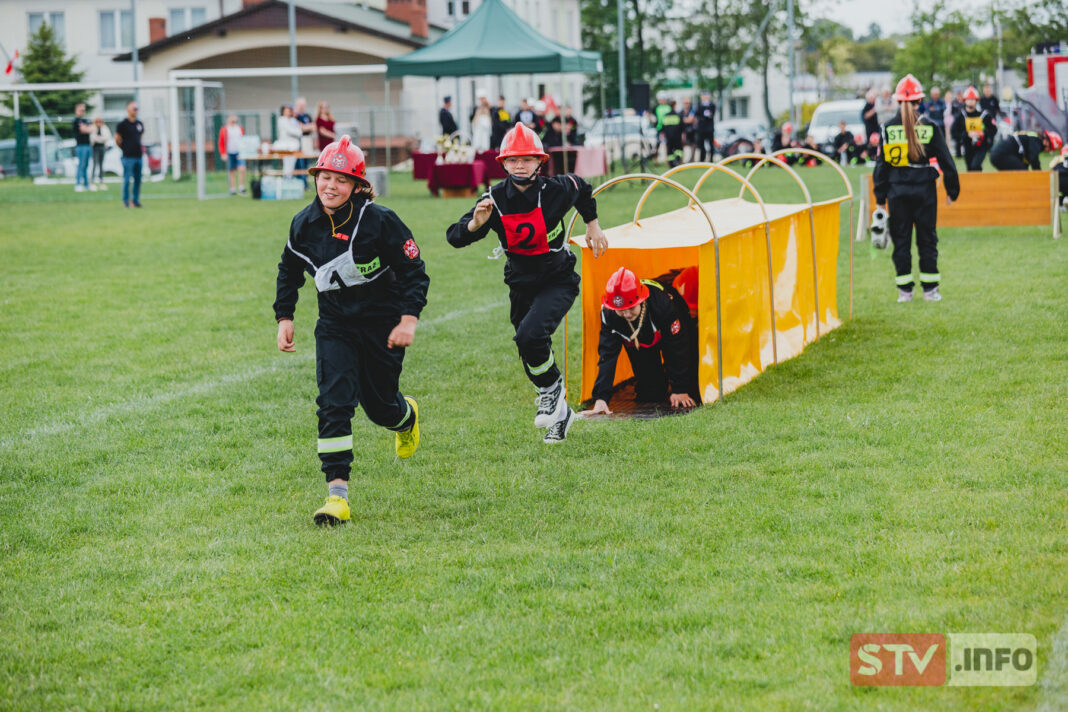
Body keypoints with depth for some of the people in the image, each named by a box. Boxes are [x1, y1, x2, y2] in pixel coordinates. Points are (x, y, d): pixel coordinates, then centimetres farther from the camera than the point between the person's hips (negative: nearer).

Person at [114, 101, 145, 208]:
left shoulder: (140, 124, 12)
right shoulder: (122, 124, -6)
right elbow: (117, 139, -3)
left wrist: (139, 147, 14)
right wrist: (125, 148, 3)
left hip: (139, 155, 6)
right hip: (128, 156, -6)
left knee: (138, 179, 8)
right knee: (127, 179, -5)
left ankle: (135, 200, 15)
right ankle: (126, 201, 2)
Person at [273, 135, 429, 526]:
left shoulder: (379, 221, -18)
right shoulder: (305, 224, -5)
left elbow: (414, 271, -11)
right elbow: (289, 272, 13)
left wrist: (408, 319, -19)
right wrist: (284, 318, 7)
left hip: (382, 324, -3)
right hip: (335, 325, 3)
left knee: (379, 405, 10)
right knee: (333, 402, -15)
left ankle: (408, 415, 50)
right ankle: (337, 493, -17)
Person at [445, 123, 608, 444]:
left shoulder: (556, 189, -17)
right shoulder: (495, 200, -13)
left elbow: (582, 189, 8)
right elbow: (454, 237, -16)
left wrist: (592, 226, 14)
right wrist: (476, 224, -35)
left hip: (558, 281, -4)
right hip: (521, 286, 4)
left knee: (530, 335, -28)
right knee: (531, 358, 12)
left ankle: (552, 388, -2)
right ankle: (560, 411, 35)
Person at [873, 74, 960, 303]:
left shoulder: (888, 128, -2)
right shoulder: (929, 127, -4)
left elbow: (881, 164, 1)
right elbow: (946, 160, 0)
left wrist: (881, 197, 6)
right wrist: (952, 190, 10)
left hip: (898, 191, 1)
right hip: (924, 190, 0)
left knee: (901, 240, 6)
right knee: (927, 238, 8)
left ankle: (904, 290, 6)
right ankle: (930, 289, 8)